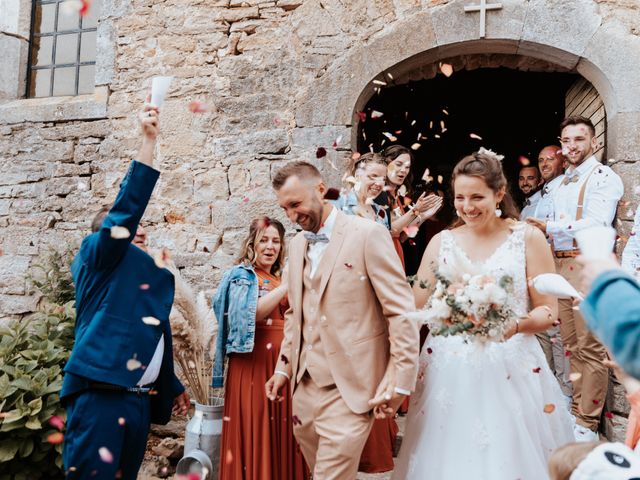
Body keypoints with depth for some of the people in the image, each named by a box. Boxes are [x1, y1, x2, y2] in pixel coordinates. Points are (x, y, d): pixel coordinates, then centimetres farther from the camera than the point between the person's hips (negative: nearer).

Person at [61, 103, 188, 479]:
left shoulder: (147, 274, 22)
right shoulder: (96, 256, 2)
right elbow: (128, 204, -12)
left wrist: (172, 387, 29)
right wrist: (149, 140, -15)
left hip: (140, 399, 8)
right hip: (101, 394, -8)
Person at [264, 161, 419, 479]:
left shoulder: (368, 234, -11)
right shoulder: (298, 244, 12)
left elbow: (401, 312, -12)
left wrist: (399, 381, -13)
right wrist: (284, 367, 14)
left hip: (350, 388, -6)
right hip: (305, 385, 7)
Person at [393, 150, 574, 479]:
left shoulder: (528, 238, 0)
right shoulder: (441, 242, 6)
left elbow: (549, 311, -1)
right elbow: (417, 310, 8)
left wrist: (516, 324, -20)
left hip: (511, 371, -2)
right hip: (448, 371, 2)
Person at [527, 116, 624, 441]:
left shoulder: (604, 177, -4)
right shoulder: (562, 183, 20)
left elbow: (597, 224, -18)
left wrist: (549, 228, -17)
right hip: (561, 267, 8)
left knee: (590, 348, -4)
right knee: (571, 346, 12)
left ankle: (588, 424, 4)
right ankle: (576, 411, 23)